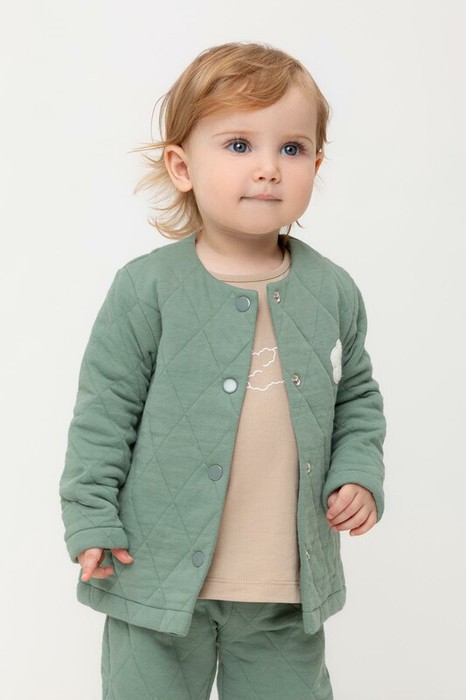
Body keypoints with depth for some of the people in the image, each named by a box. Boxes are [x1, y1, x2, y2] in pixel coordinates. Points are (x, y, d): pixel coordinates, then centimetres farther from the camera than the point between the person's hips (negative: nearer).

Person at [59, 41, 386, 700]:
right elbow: (104, 412, -5)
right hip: (162, 578, -2)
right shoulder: (147, 288, -9)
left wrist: (359, 474, -1)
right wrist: (92, 522, -7)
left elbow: (357, 397, 14)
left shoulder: (334, 292, 1)